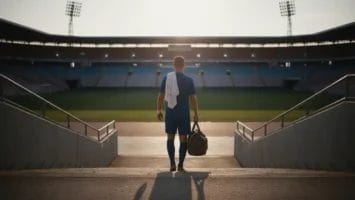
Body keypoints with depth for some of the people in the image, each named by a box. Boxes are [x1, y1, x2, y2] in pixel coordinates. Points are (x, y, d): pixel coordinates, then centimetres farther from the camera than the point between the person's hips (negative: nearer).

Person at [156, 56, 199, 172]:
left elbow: (161, 96, 0)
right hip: (184, 114, -1)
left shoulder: (167, 78, 0)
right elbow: (193, 98, -4)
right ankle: (180, 165, 9)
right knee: (183, 139, 7)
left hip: (170, 112, 1)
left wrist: (158, 110, 9)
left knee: (170, 138, 13)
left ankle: (172, 164, 11)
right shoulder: (188, 80, -4)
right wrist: (195, 114, 3)